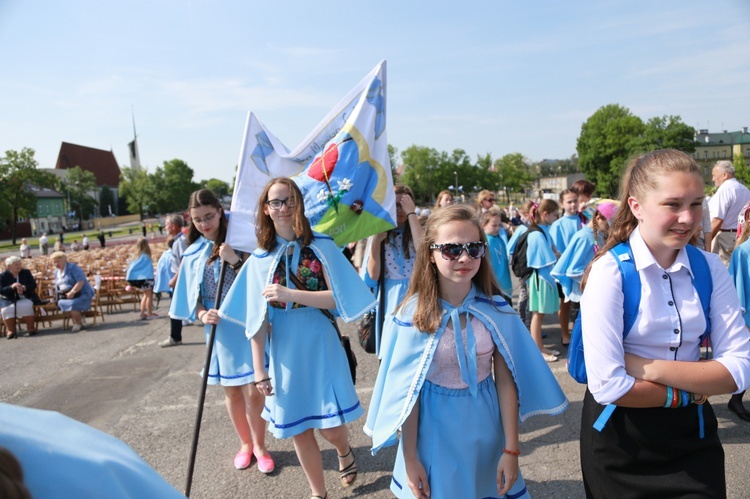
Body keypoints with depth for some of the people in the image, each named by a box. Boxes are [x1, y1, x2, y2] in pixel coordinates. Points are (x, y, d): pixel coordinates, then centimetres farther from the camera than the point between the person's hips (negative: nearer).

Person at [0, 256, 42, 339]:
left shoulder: (26, 272, 6)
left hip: (25, 298, 0)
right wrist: (11, 287, -25)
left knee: (27, 306, -31)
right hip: (9, 300, 0)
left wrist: (24, 287, -20)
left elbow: (34, 285, 0)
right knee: (7, 309, -30)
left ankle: (31, 328, -17)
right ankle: (10, 330, -15)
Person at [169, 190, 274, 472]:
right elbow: (192, 295, 8)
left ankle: (259, 445, 22)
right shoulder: (193, 253, 5)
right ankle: (245, 444, 34)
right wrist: (202, 314, -11)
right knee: (231, 391, 14)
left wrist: (235, 260, -22)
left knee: (253, 391, -1)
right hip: (218, 330, 3)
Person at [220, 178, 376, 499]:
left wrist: (290, 295, -22)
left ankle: (345, 452, 41)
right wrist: (259, 370, -2)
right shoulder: (261, 257, 0)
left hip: (320, 345, -2)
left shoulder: (320, 247, -5)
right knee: (298, 429, 11)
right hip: (284, 351, 2)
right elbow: (257, 318, -1)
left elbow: (339, 298, -11)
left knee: (331, 426, 3)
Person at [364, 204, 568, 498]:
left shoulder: (496, 310, -11)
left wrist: (511, 449, -5)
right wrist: (410, 459, -7)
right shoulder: (414, 314, -16)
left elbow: (506, 380, -7)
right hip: (434, 430, -1)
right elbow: (408, 390, -11)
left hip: (485, 427, 2)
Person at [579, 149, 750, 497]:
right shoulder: (610, 271, -20)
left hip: (692, 432, 3)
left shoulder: (710, 268, -5)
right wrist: (688, 392, -13)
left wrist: (653, 368, -21)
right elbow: (608, 386, -25)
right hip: (621, 437, -3)